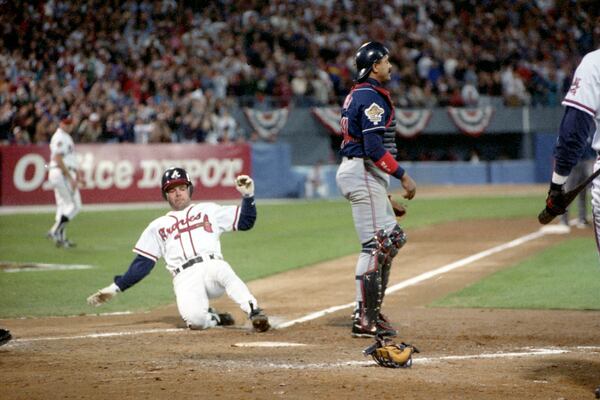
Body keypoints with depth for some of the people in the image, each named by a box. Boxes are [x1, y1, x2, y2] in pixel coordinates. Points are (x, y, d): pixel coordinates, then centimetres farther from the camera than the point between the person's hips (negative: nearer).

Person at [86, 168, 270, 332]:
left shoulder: (209, 210, 24)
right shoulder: (158, 226, 25)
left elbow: (246, 222, 18)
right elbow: (142, 264, 22)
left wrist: (248, 196, 1)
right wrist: (115, 287, 13)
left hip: (212, 266, 0)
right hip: (185, 278, 1)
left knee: (222, 271, -40)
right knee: (195, 319, -31)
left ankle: (254, 313, -37)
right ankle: (215, 318, 2)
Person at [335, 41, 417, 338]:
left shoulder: (356, 95, 18)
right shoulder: (372, 97, -15)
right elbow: (374, 147, -23)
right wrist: (403, 177, -21)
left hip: (357, 173, 11)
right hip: (364, 174, -11)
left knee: (394, 238, 14)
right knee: (375, 245, -9)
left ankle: (369, 312, 15)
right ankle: (365, 320, -7)